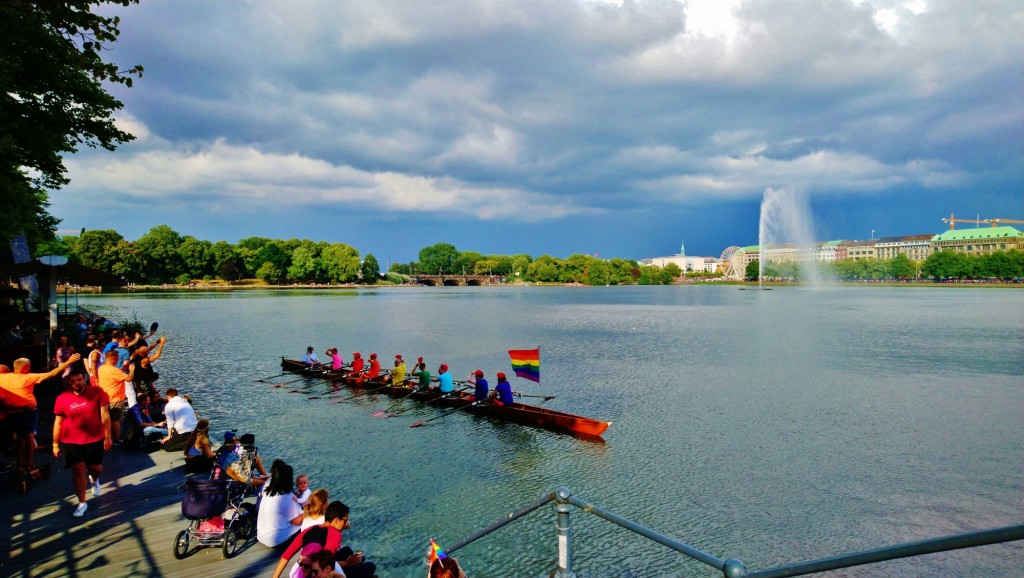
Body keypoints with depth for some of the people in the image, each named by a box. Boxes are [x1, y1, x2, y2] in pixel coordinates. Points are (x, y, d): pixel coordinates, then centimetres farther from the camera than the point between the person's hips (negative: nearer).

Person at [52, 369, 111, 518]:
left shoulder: (97, 393, -9)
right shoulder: (62, 398, -5)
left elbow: (105, 415, -8)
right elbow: (58, 422, 2)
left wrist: (108, 436, -9)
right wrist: (55, 444, 5)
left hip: (95, 439, 0)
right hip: (71, 442, 0)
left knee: (96, 468, 11)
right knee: (78, 471, 2)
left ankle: (95, 480, 48)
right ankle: (82, 503, 16)